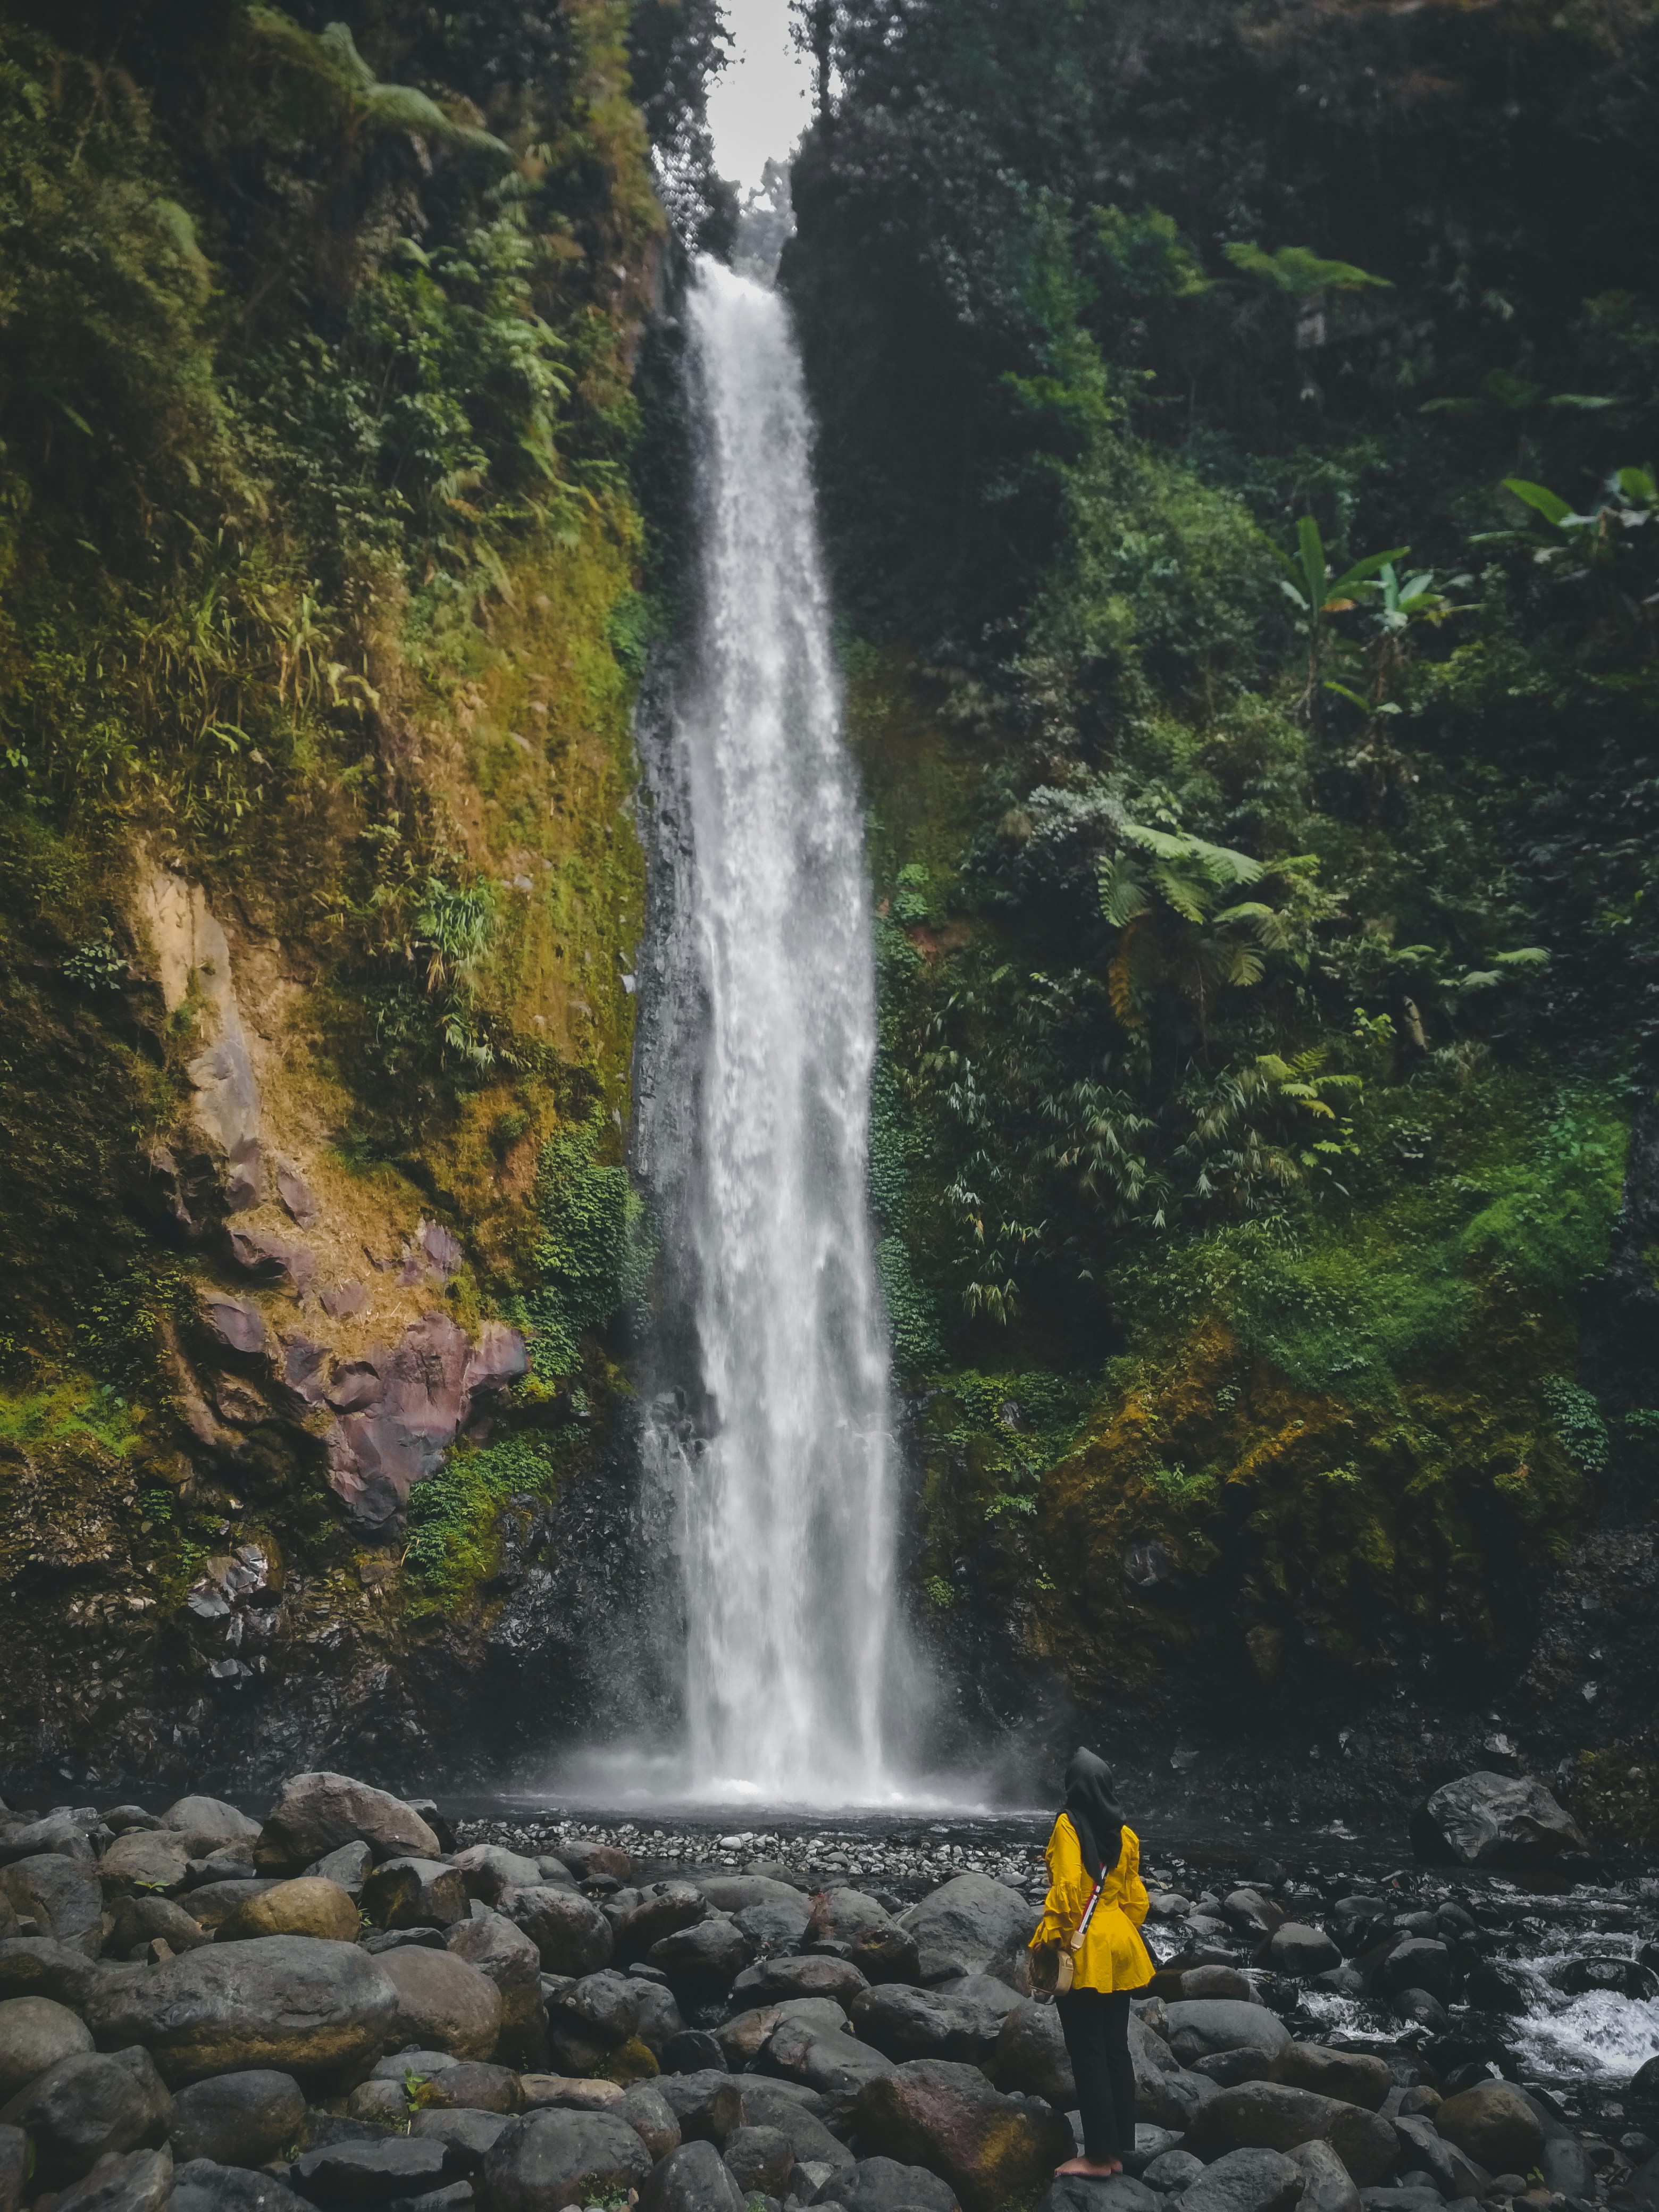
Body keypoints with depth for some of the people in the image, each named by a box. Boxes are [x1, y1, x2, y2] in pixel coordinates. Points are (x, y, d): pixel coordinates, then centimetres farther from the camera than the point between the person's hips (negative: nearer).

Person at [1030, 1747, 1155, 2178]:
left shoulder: (1068, 1826, -11)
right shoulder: (1125, 1834, 8)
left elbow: (1067, 1887, -19)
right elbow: (1136, 1897, 12)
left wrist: (1046, 1939, -12)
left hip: (1083, 1951, -7)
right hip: (1119, 1949, 7)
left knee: (1087, 2053, -1)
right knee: (1116, 2050, 11)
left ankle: (1098, 2155, 2)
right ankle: (1118, 2150, 16)